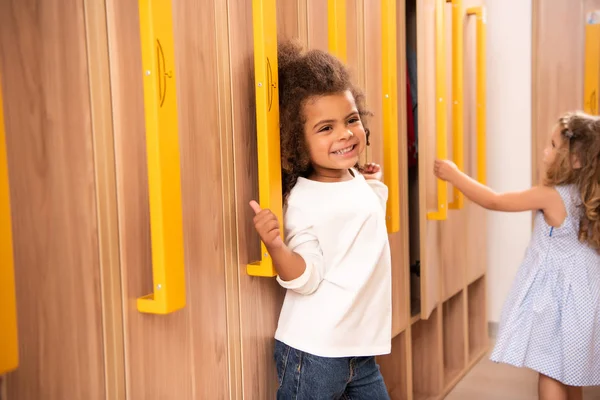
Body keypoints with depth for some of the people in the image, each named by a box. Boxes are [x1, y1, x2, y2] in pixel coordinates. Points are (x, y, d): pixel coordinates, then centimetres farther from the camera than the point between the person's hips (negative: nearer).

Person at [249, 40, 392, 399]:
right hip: (314, 352, -7)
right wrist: (275, 245, -37)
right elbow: (305, 279, -21)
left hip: (361, 349, 8)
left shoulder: (361, 182, 6)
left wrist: (375, 184, 16)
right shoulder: (303, 200, -17)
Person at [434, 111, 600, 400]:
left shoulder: (551, 196, -21)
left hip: (557, 296, -7)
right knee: (569, 374, 20)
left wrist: (454, 175, -4)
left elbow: (494, 201, -13)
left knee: (550, 373, 3)